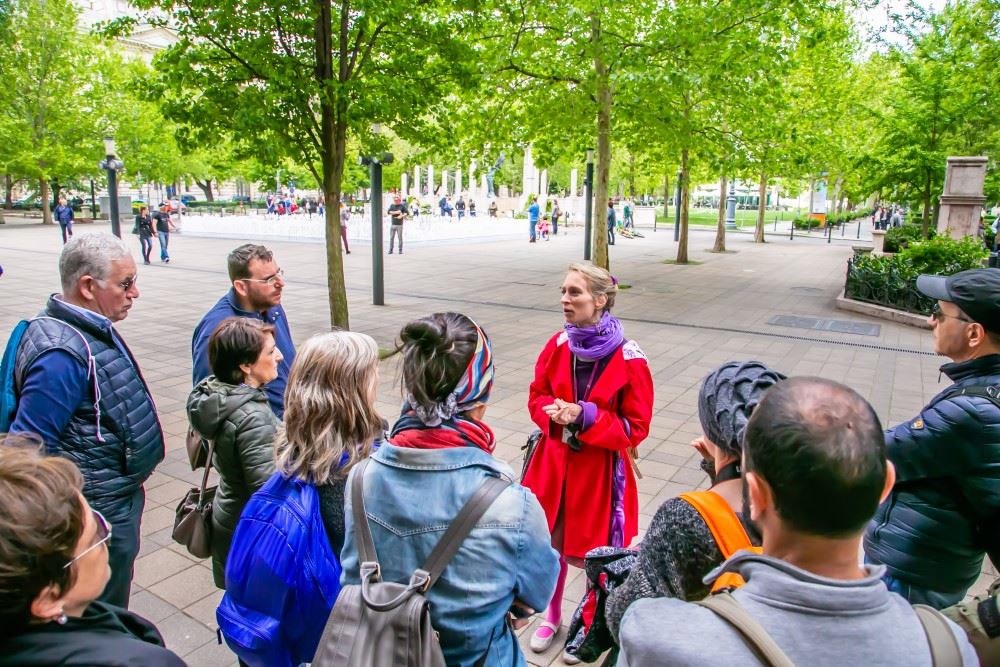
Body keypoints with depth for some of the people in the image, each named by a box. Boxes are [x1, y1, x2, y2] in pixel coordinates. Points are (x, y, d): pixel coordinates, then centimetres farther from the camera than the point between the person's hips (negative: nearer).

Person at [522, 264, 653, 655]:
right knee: (551, 543, 16)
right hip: (554, 462, 4)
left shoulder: (629, 359, -18)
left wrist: (585, 416, -24)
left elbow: (636, 427, -13)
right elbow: (537, 396, 7)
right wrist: (552, 412, -15)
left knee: (595, 551, 11)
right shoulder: (557, 345, -4)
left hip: (600, 470, -4)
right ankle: (552, 616, 42)